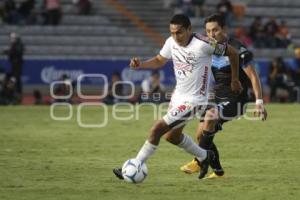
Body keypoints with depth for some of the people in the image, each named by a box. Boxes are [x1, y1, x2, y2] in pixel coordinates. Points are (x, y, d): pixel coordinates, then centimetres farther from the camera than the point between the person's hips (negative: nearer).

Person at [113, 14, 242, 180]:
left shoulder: (204, 44, -23)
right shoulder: (171, 42, -5)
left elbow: (232, 52, -10)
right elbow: (160, 60, 13)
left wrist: (235, 80, 2)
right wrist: (140, 65, -7)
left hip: (193, 101, -8)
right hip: (178, 96, 8)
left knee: (157, 130, -14)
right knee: (172, 136, 24)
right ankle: (204, 157, 47)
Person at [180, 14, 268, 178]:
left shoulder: (237, 50, -15)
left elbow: (253, 76, -14)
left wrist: (259, 102, -20)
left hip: (235, 101, -8)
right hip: (217, 100, 8)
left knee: (210, 115, -33)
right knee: (200, 135, 2)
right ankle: (217, 171, 19)